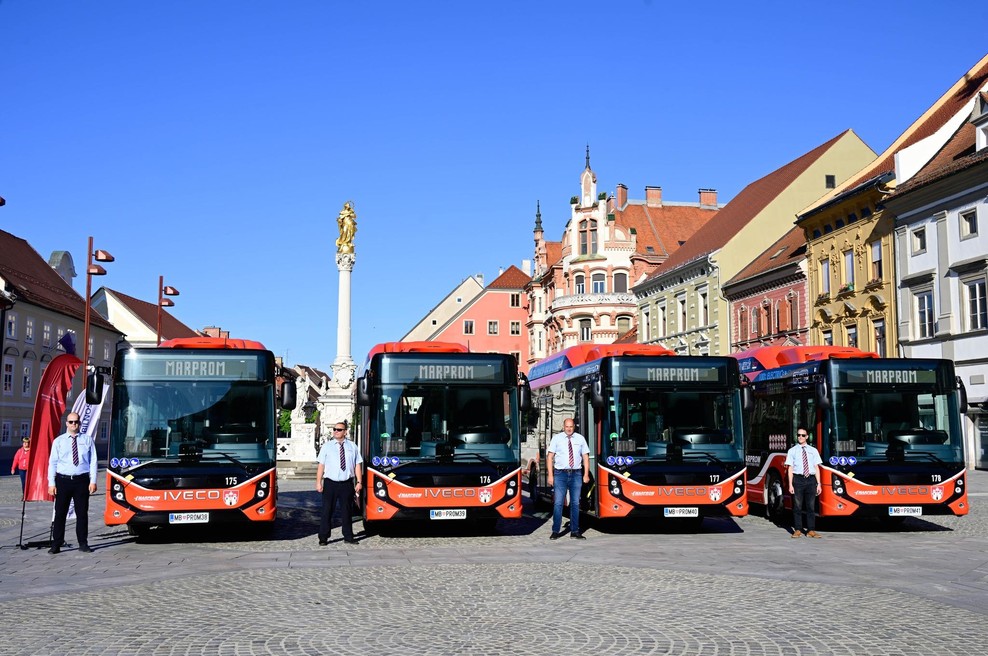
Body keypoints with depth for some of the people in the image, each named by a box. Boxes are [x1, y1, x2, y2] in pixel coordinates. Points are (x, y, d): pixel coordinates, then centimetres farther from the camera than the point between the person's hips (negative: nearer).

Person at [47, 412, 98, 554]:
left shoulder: (87, 440, 6)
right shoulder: (58, 441, 6)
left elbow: (93, 461, 3)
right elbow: (52, 462, 3)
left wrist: (93, 481, -5)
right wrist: (51, 483, -4)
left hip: (82, 480, 0)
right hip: (63, 480, 0)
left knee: (82, 513, 5)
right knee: (60, 513, 2)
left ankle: (83, 543, 14)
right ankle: (56, 544, 9)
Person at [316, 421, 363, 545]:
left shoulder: (352, 446, 8)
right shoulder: (327, 446, 4)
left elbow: (357, 465, 7)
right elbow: (321, 465, 0)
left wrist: (359, 482, -1)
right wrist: (318, 482, -7)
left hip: (347, 484, 2)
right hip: (330, 483, -1)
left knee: (347, 511, 9)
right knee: (327, 511, 0)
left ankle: (348, 537, 19)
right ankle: (323, 538, 8)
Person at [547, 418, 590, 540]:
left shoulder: (580, 439, 9)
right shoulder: (556, 438, 4)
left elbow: (585, 457, 8)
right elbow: (550, 457, 2)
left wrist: (586, 474, -2)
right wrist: (550, 475, -5)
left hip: (576, 474, 2)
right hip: (560, 474, -2)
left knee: (575, 503, 6)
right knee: (558, 503, -6)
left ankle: (575, 531, 13)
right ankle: (555, 531, 0)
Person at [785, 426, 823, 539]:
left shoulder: (813, 451, 11)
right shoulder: (792, 451, 7)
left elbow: (817, 468, 9)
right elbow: (790, 468, 2)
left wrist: (818, 484, 2)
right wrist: (790, 484, -5)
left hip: (811, 480, 1)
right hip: (798, 479, -1)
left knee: (811, 507, 2)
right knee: (797, 506, 0)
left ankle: (811, 530, 7)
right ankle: (797, 530, 6)